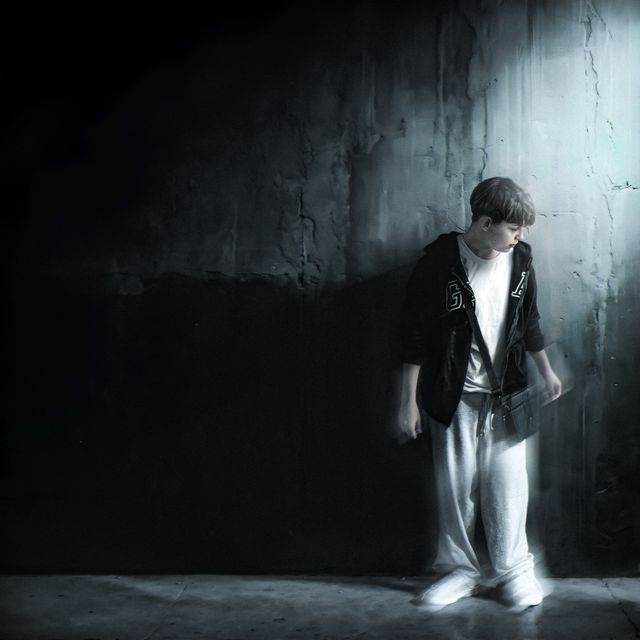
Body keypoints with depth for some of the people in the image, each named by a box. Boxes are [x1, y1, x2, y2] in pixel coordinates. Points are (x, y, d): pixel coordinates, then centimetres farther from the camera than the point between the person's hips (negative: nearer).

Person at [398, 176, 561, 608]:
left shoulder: (520, 259, 0)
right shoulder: (440, 262, -13)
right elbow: (416, 335, -10)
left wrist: (546, 371, 24)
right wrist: (410, 400, -10)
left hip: (506, 394, 3)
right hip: (454, 397, -3)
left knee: (507, 483, 2)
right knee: (456, 486, 5)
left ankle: (514, 571, 14)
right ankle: (460, 569, 18)